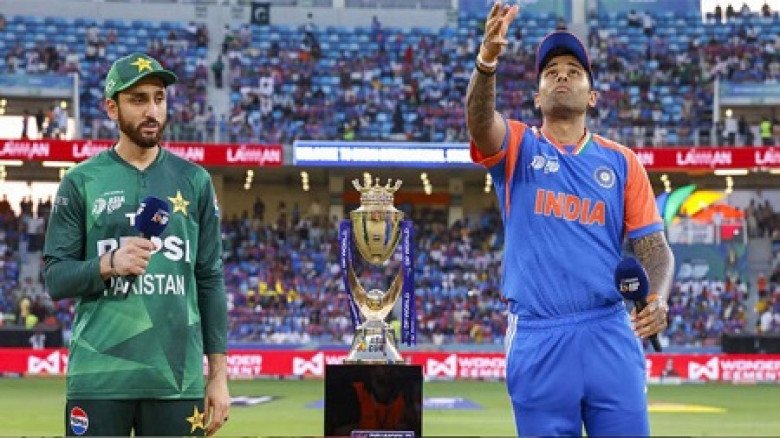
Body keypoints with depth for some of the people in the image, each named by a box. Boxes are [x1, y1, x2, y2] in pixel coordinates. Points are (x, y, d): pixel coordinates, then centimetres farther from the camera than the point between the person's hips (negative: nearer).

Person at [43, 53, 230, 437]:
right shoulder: (81, 182, 4)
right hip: (99, 377, -2)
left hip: (178, 378, 2)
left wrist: (218, 374, 5)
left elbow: (210, 281, 10)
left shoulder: (193, 181, 9)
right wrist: (108, 265, -18)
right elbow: (55, 279, 1)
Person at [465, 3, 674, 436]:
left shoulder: (621, 161, 12)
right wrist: (487, 59, -36)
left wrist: (658, 298, -13)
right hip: (537, 338, -1)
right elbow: (480, 117, -14)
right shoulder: (517, 147, 8)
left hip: (609, 334, 1)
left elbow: (653, 246, 9)